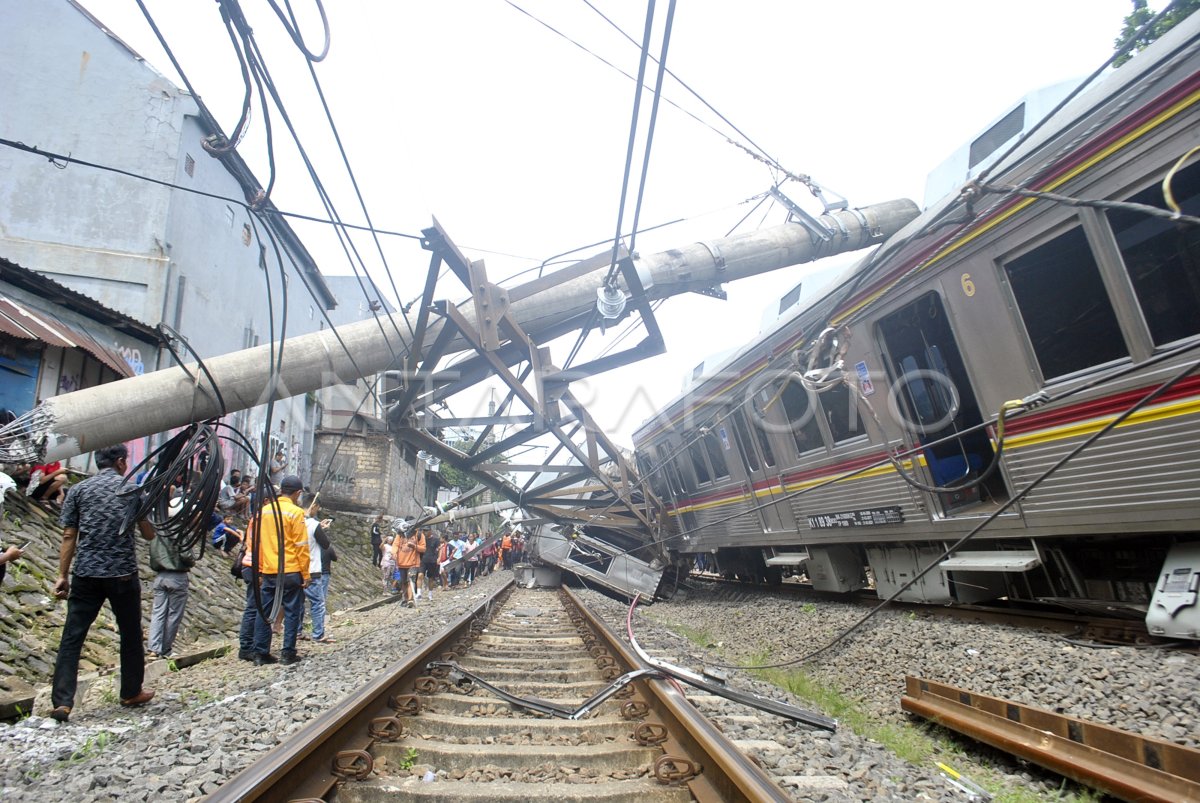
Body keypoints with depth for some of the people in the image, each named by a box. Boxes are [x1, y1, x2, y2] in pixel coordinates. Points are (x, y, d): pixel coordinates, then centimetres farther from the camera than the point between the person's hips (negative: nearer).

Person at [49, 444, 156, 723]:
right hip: (123, 574, -1)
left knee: (72, 637, 5)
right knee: (130, 635, 13)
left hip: (85, 574, 2)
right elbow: (149, 535, 7)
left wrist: (62, 575, 5)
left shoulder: (78, 490, 6)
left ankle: (62, 702, -2)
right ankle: (131, 693, 24)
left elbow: (69, 536, 1)